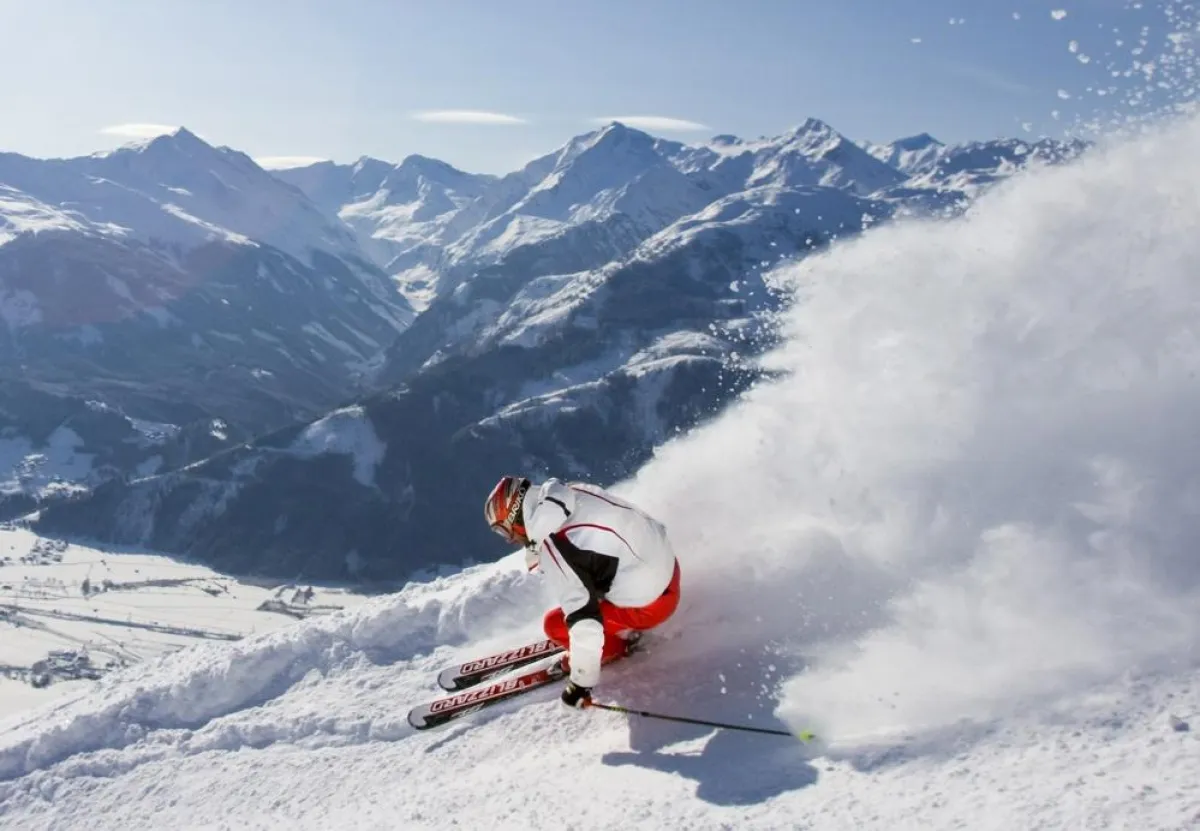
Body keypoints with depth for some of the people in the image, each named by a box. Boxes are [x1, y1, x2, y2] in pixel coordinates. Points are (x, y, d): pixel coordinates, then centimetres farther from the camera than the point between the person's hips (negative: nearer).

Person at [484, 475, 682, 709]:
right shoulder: (572, 491, -5)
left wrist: (582, 682, -18)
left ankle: (616, 647, 17)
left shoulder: (554, 548, -26)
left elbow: (584, 620, -28)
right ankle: (624, 628, 27)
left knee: (554, 623, -1)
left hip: (648, 604, -8)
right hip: (665, 560, 8)